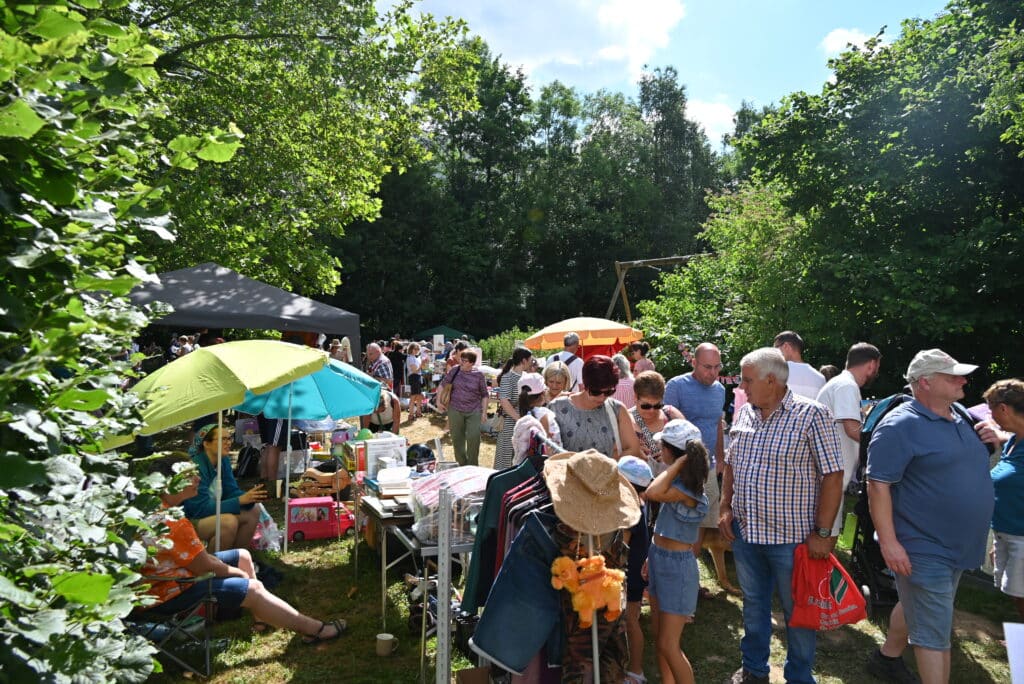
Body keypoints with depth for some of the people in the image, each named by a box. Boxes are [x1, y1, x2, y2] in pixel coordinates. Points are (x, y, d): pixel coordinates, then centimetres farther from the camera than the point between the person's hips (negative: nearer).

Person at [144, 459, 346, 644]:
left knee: (242, 556, 14)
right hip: (169, 594, -11)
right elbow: (205, 567, -24)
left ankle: (260, 617, 20)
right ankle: (314, 629, -5)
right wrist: (239, 573, -6)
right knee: (252, 589, -14)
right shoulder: (173, 523, -31)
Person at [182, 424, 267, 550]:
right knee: (228, 521, -30)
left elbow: (232, 492, 0)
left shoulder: (224, 460, -1)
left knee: (253, 511, -5)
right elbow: (202, 508, -28)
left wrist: (250, 497, -21)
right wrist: (240, 500, -32)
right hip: (188, 521, -8)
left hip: (211, 514, 8)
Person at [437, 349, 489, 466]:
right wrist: (439, 402, 8)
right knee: (457, 438, 10)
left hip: (474, 412, -2)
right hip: (455, 410, 2)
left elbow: (484, 395, 2)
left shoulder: (478, 375, -6)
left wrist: (484, 412, -2)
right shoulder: (454, 370, -3)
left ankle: (472, 466, 8)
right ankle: (462, 464, 28)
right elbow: (443, 385, 10)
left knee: (474, 438, -10)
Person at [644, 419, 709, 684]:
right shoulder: (681, 480, 4)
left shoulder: (688, 489, -24)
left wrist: (679, 461, -33)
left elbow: (652, 493, -43)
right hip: (660, 559, 9)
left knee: (668, 645, 0)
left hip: (676, 565, -9)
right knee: (662, 637, 19)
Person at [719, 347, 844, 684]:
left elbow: (833, 476, -14)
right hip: (744, 531, 5)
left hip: (792, 537, -5)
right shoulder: (744, 413, 4)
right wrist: (725, 508, 6)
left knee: (797, 611, 12)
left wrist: (822, 532, -16)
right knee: (753, 604, 20)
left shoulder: (811, 414, -14)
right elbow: (731, 464, 14)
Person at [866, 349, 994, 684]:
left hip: (957, 547, 9)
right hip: (923, 552, -9)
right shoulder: (900, 426, -19)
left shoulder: (962, 418, 8)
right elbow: (878, 484, -22)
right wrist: (888, 542, -25)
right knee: (934, 633, -1)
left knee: (916, 607, 24)